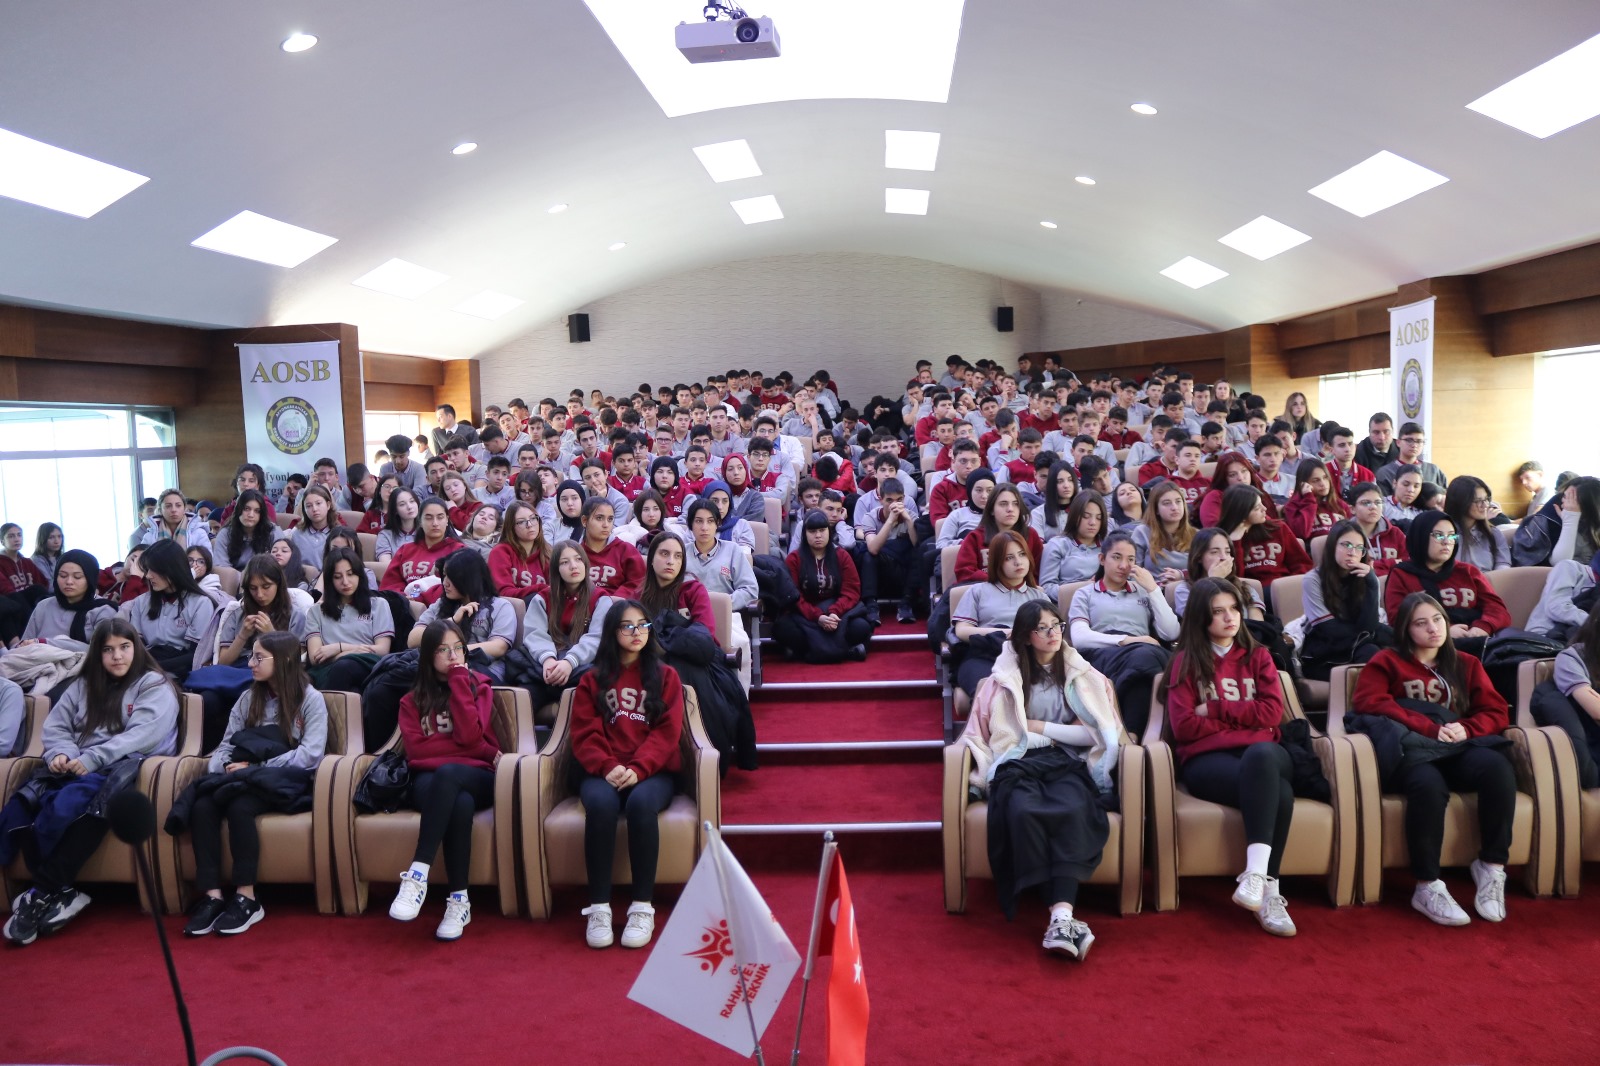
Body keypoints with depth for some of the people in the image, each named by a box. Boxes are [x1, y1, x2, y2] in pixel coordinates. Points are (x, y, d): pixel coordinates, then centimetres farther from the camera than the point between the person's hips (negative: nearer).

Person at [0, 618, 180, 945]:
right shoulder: (84, 685, 24)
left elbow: (142, 735, -10)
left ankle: (42, 893, -20)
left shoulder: (155, 686, 5)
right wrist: (61, 754, -8)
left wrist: (91, 759, -20)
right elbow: (56, 726, 16)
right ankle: (60, 891, -26)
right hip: (77, 770, 6)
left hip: (123, 771, -5)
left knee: (64, 807, -35)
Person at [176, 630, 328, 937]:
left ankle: (246, 899, -26)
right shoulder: (249, 698, 17)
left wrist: (256, 767, -17)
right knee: (201, 806, -27)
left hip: (285, 781, -5)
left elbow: (310, 754, -12)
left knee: (239, 806, -35)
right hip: (244, 778, 5)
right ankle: (212, 896, -26)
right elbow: (226, 745, 10)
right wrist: (223, 767, -13)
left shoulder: (310, 699, -1)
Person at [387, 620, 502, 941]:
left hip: (476, 777, 0)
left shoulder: (478, 687, 12)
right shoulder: (413, 699, 14)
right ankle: (459, 900, -36)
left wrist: (459, 681, -6)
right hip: (430, 781, 1)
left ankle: (418, 874, -41)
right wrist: (482, 750, -9)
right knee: (460, 803, -38)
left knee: (447, 773, -39)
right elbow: (416, 750, -3)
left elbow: (470, 735, -9)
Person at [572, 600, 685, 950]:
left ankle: (643, 907, -29)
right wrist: (607, 767, -16)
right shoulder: (592, 680, 14)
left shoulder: (665, 676, 12)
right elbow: (585, 734, 4)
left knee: (641, 803, -35)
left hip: (652, 772, 0)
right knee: (601, 804, -35)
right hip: (603, 772, 1)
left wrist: (637, 769, -16)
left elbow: (667, 732, 1)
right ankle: (598, 907, -29)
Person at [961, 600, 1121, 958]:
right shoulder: (1006, 677, 14)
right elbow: (1006, 738, 8)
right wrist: (1059, 735, 3)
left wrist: (1042, 727, 4)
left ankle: (1061, 916, -51)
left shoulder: (1082, 675, 18)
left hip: (1069, 765, 1)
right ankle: (1063, 914, -41)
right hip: (1018, 765, -1)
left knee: (1072, 809, -37)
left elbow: (1095, 734, 8)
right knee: (1024, 810, -38)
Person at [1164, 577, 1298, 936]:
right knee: (1277, 793, -36)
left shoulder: (1257, 656, 20)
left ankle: (1257, 876, -44)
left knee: (1260, 755, -40)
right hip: (1207, 758, -2)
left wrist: (1216, 709, -1)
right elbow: (1184, 726, -1)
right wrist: (1243, 719, 1)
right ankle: (1269, 890, -34)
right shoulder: (1186, 661, 13)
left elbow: (1272, 712, 3)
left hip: (1262, 753, 2)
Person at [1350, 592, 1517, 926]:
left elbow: (1495, 712, 15)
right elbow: (1368, 702, -3)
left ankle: (1492, 867, -19)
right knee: (1428, 785, -39)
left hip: (1458, 751, 3)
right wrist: (1430, 728, -12)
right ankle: (1428, 887, -29)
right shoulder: (1387, 661, 16)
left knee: (1497, 767, -33)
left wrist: (1466, 729, -9)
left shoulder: (1466, 664, 27)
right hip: (1412, 751, -3)